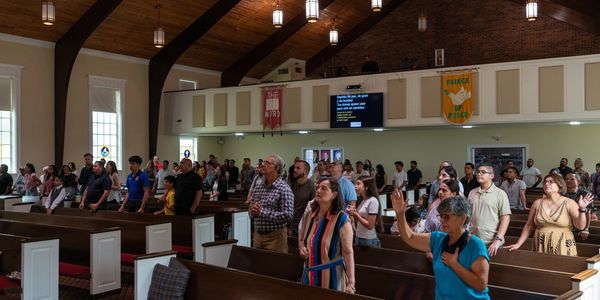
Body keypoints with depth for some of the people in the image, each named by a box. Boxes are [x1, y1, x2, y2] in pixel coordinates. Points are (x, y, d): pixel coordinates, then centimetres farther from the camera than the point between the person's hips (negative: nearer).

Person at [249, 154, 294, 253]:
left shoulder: (284, 189, -12)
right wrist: (252, 212, -8)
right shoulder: (258, 185, 8)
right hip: (257, 234, 6)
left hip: (275, 236, -6)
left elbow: (287, 215, -21)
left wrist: (262, 212, -19)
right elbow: (251, 206, 16)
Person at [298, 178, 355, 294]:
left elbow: (348, 252, -13)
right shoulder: (308, 215, 4)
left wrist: (351, 283, -17)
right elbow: (301, 239, 20)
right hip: (310, 276, 5)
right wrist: (302, 248, -3)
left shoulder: (341, 219, -13)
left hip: (332, 276, -5)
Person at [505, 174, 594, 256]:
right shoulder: (537, 203, 5)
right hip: (540, 248, 2)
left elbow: (580, 226, -8)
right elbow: (529, 226, 9)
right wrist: (518, 244, 4)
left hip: (562, 248, -2)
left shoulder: (569, 203, -1)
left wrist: (582, 209, -23)